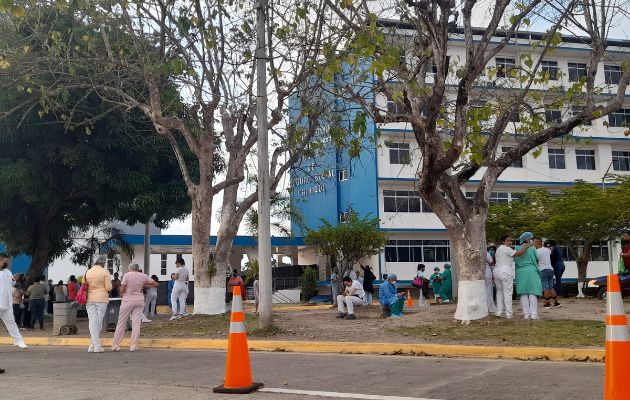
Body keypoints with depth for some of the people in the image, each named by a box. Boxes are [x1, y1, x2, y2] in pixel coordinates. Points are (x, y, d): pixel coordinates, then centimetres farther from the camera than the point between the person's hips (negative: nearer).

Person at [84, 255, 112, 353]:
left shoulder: (88, 272, 6)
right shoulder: (105, 272, -5)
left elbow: (83, 286, 8)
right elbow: (108, 287, -7)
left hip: (90, 299, 3)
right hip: (102, 299, -3)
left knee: (92, 322, 2)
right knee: (99, 322, 6)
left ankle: (96, 345, -5)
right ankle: (93, 344, 7)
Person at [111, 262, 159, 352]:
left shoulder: (127, 275, -6)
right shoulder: (143, 276, 3)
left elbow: (121, 290, -10)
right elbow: (156, 284, 11)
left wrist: (127, 289, 11)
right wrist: (143, 286, 10)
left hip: (127, 300, -2)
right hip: (139, 301, 2)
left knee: (121, 323, 6)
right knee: (136, 323, 3)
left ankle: (115, 345, 9)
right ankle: (134, 346, 1)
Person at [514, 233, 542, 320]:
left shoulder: (517, 248, 3)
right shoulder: (532, 248, -5)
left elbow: (515, 260, 8)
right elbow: (537, 259, 3)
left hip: (520, 273, 3)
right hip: (531, 272, -3)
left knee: (523, 294, 7)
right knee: (532, 294, 1)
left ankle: (526, 314, 7)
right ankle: (533, 314, -2)